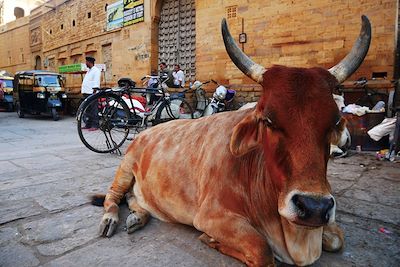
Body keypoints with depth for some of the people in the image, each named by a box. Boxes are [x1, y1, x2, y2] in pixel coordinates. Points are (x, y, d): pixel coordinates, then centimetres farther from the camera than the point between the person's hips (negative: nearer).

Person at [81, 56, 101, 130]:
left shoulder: (96, 70, -5)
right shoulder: (89, 71, 25)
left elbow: (96, 83, -14)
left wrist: (94, 91, -21)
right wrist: (83, 92, 21)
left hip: (91, 93, -10)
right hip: (86, 93, 10)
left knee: (93, 110, -9)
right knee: (87, 110, 11)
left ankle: (95, 125, -8)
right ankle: (88, 125, 17)